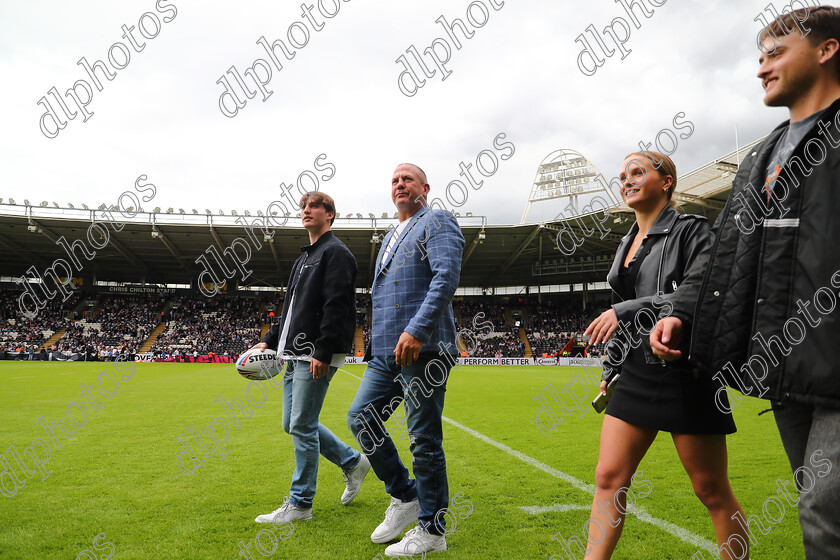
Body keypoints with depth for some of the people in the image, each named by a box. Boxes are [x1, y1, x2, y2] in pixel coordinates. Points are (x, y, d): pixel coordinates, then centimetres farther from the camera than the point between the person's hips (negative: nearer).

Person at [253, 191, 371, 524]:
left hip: (316, 357, -10)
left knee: (302, 426, -5)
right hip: (294, 356, 10)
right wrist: (271, 340, 17)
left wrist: (323, 352, -24)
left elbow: (336, 306, -18)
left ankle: (300, 504, 9)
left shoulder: (335, 252, -7)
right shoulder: (303, 258, 23)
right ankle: (352, 462, 28)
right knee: (293, 424, 14)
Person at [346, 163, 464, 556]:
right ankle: (404, 496, 23)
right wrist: (377, 342, 23)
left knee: (424, 439, -2)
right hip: (386, 350, 9)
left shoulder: (437, 222, -2)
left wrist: (417, 330, -26)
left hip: (423, 349, -9)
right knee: (361, 418, 7)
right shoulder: (390, 238, 25)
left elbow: (447, 277, -17)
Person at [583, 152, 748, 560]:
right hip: (637, 372, 7)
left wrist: (629, 309, -22)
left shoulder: (690, 230, -5)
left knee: (711, 489, 5)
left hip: (684, 372, -6)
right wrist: (610, 371, 19)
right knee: (609, 477, 1)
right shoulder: (627, 244, 16)